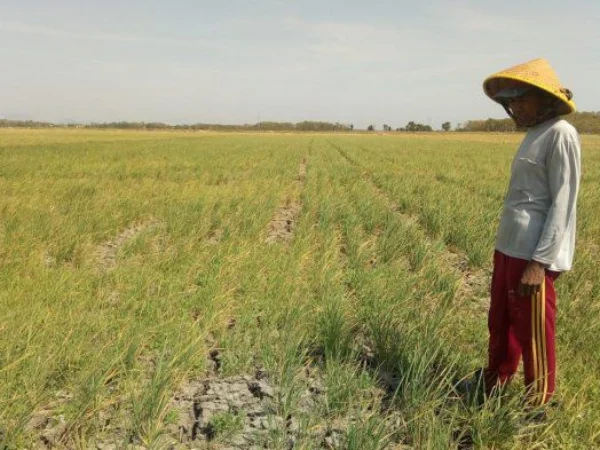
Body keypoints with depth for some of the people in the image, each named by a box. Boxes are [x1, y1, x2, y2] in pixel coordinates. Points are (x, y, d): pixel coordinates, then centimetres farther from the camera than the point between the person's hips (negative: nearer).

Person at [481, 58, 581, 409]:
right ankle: (492, 390, 36)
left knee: (533, 334, 4)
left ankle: (538, 406, 22)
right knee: (501, 324, 19)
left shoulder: (561, 134, -12)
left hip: (534, 254, -9)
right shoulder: (535, 134, 14)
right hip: (510, 247, 9)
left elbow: (563, 205, -17)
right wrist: (509, 249, 18)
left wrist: (540, 262, -20)